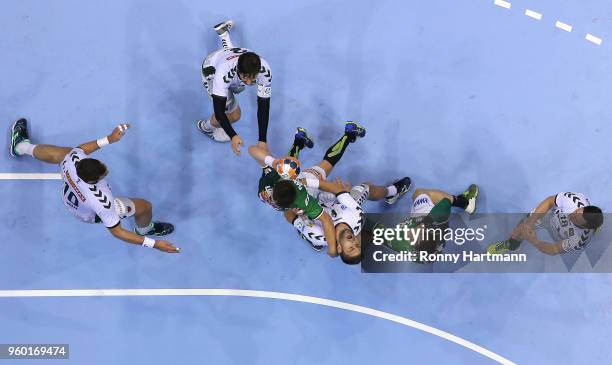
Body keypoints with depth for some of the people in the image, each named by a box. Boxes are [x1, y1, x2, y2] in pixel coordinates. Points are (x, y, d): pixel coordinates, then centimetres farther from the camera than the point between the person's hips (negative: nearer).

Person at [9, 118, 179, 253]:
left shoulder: (73, 158, -39)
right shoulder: (101, 203, -49)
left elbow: (81, 148, -12)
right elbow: (116, 231, -35)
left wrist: (109, 139, -15)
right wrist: (153, 244, -38)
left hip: (69, 196, 4)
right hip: (91, 215, -4)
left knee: (65, 152, 25)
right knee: (145, 206, -1)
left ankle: (22, 146, 57)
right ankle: (144, 230, 40)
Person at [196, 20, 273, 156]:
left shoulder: (264, 70, -41)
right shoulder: (224, 73, -49)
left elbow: (263, 106, -34)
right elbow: (218, 110, -44)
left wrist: (262, 141, -37)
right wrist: (233, 136, -57)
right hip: (212, 68, -4)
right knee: (234, 115, -14)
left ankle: (223, 31, 60)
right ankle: (206, 127, 20)